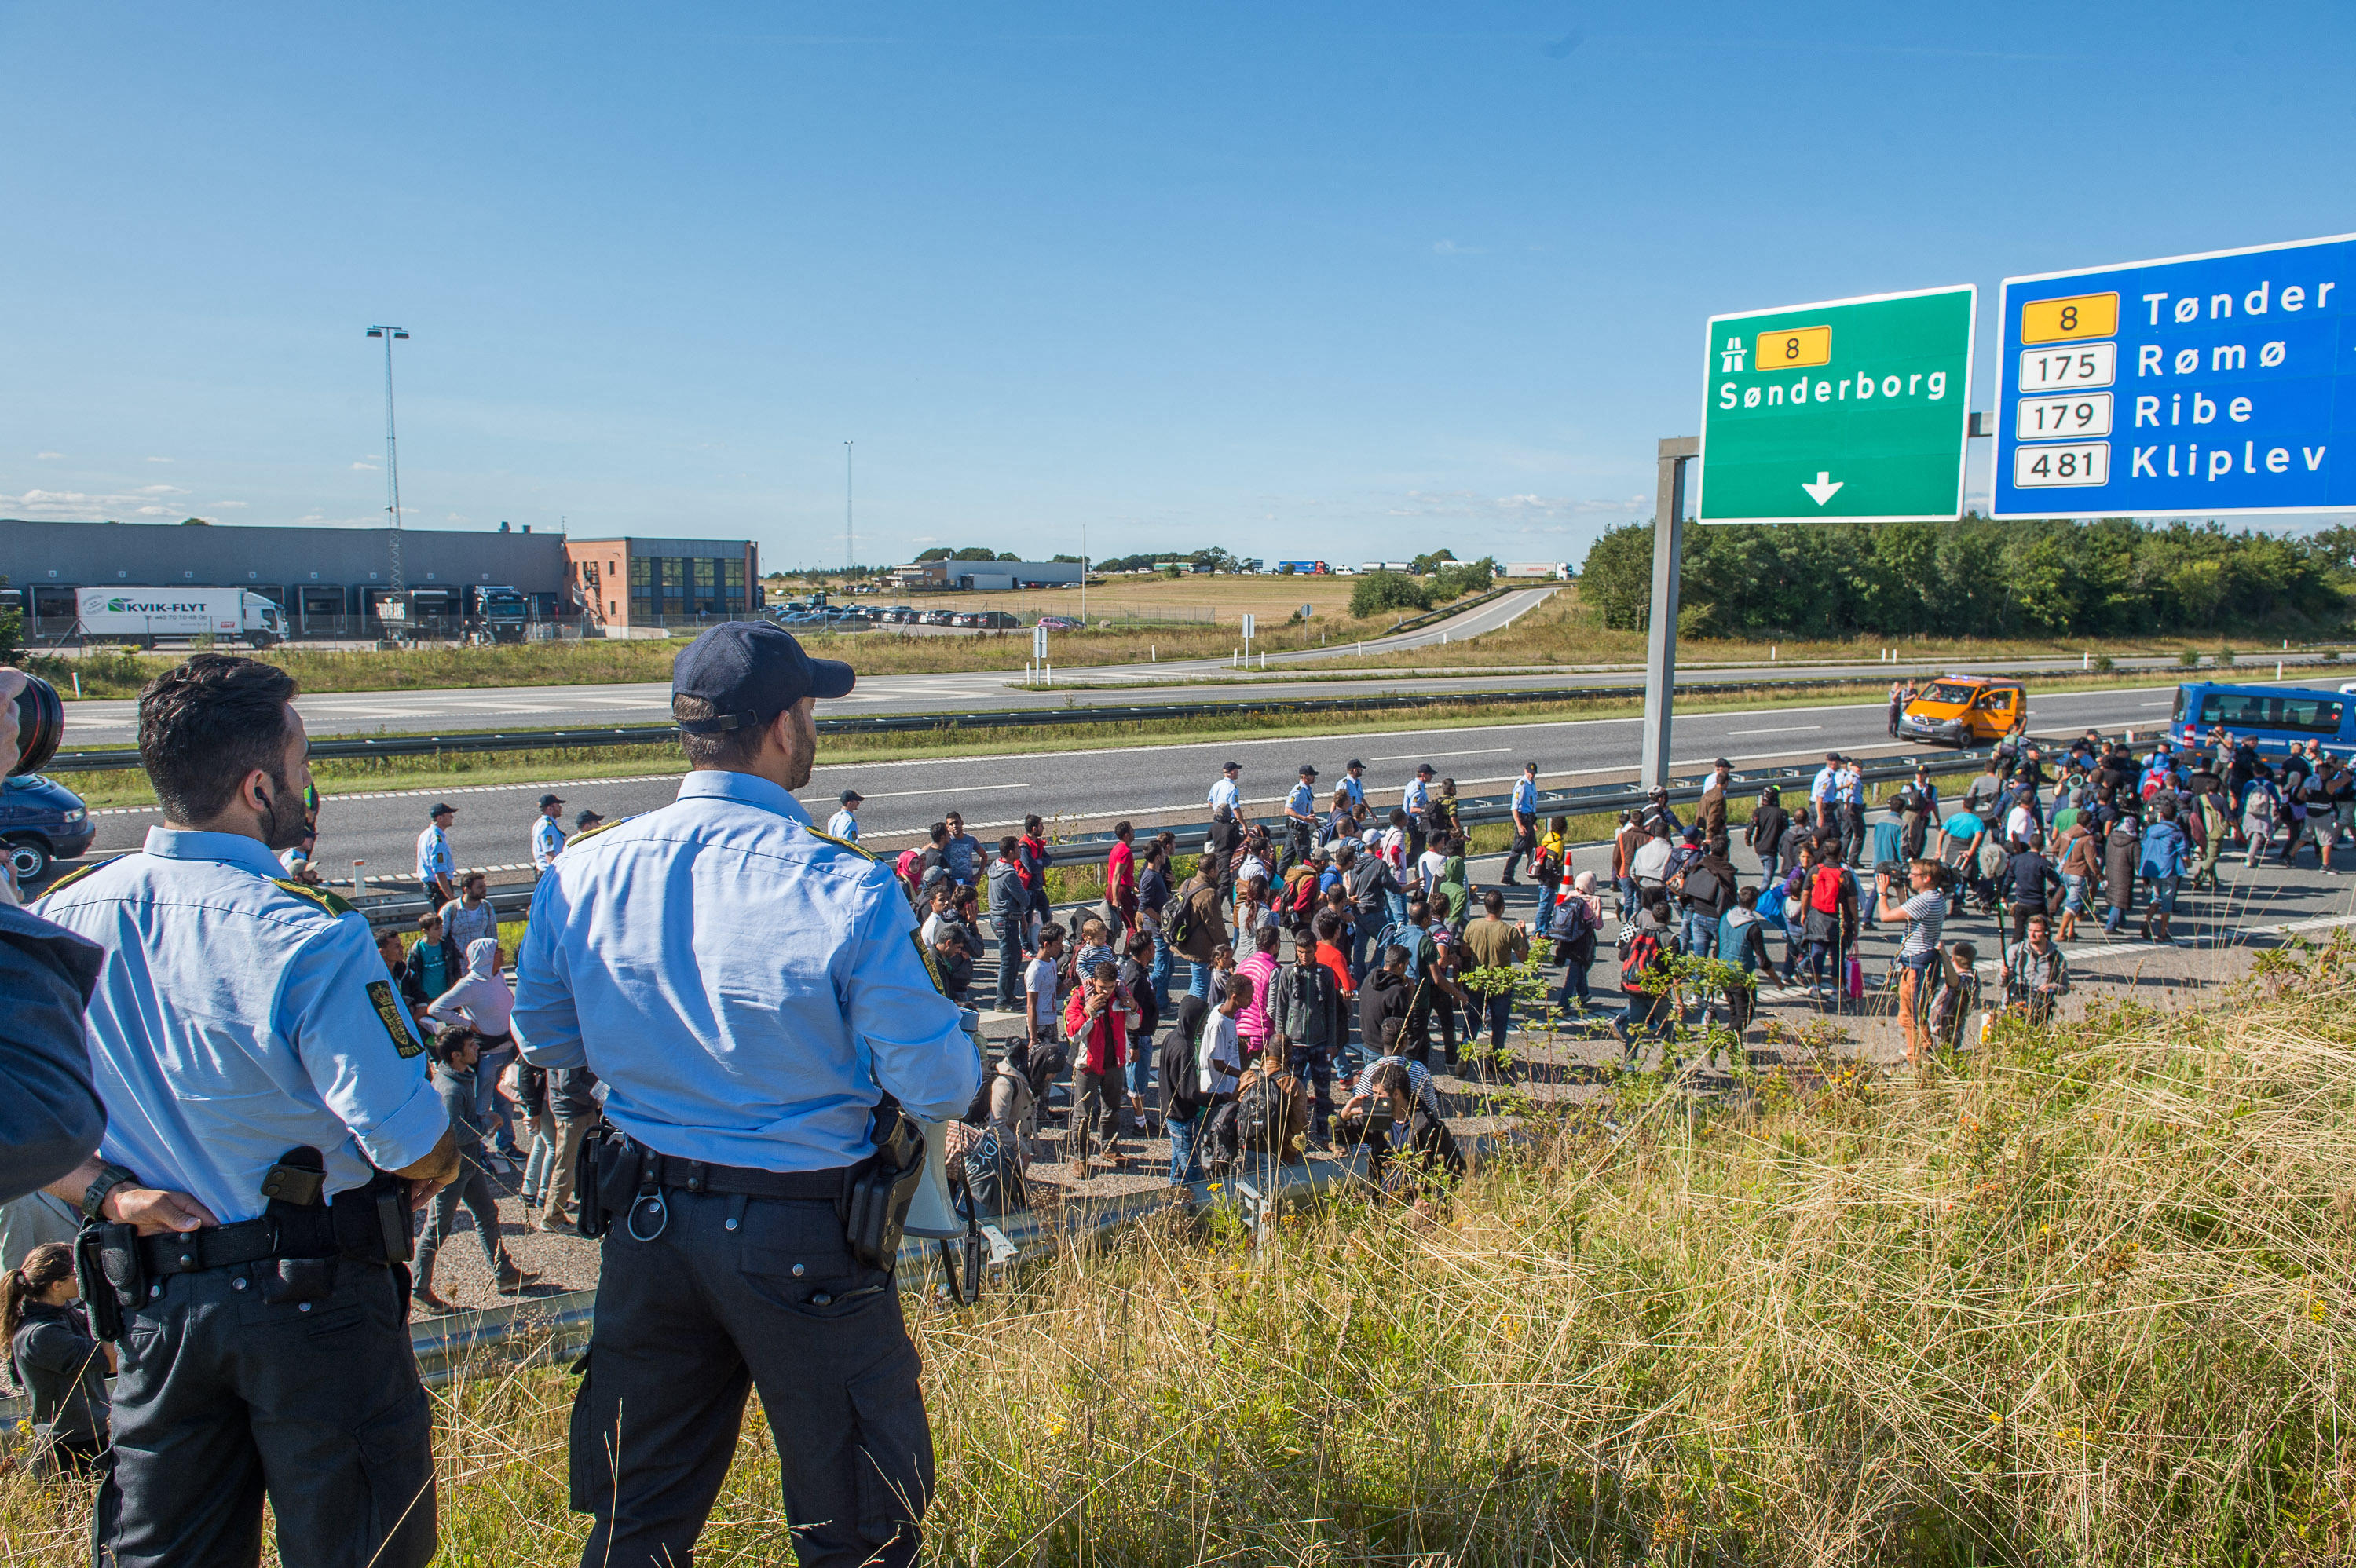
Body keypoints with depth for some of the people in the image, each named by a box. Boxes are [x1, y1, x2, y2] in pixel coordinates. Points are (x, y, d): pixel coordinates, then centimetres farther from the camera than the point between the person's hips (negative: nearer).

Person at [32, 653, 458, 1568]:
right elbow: (407, 1135, -20)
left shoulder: (61, 920, -3)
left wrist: (106, 1191, 0)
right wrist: (436, 1165, 0)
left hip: (153, 1295, 6)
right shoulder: (306, 937, -21)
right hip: (312, 1293, -5)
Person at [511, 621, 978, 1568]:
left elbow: (544, 1040, 9)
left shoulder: (581, 875, -7)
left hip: (646, 1228, 5)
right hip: (807, 1238, -4)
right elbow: (942, 1088, -17)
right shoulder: (845, 892, -22)